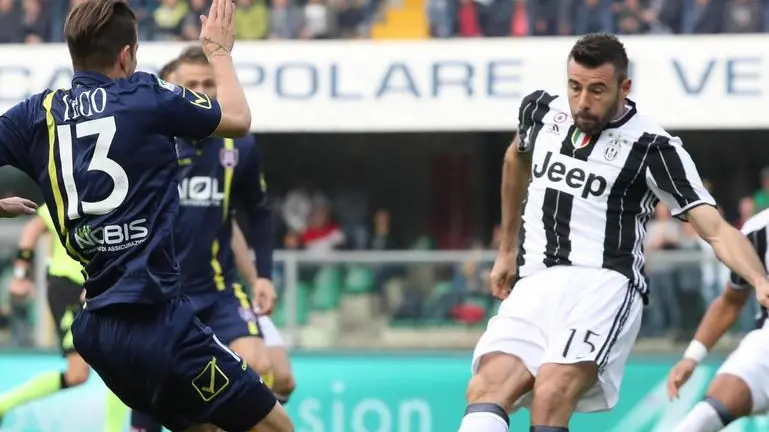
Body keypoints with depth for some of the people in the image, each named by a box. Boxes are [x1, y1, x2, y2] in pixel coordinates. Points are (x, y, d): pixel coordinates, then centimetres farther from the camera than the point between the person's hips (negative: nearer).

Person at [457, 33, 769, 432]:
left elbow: (715, 229, -10)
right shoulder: (541, 110, 11)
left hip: (601, 286, -5)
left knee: (551, 394, -30)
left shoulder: (653, 148, -4)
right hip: (534, 287, 5)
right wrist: (507, 250, 39)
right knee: (487, 389, -22)